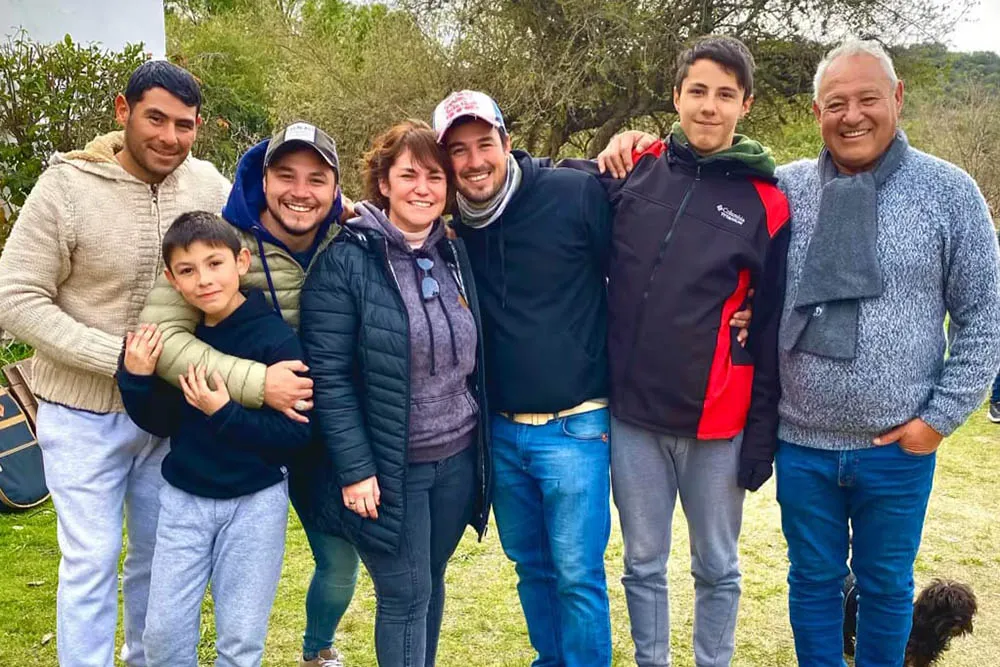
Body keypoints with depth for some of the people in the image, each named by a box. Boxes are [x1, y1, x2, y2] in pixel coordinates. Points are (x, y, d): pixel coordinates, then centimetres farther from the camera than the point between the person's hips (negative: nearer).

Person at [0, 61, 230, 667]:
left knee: (158, 554, 19)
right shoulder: (67, 185, -15)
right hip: (85, 413, -4)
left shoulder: (208, 184, -5)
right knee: (91, 562, 6)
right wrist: (119, 358, -21)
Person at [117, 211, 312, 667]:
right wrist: (136, 378, -13)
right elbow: (162, 425, 4)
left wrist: (224, 414, -29)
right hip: (182, 498, 4)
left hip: (255, 503, -4)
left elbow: (296, 434, -18)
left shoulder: (275, 337, -18)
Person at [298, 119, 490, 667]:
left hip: (458, 459, 5)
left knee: (431, 584, 17)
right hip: (388, 467, -5)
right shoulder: (345, 261, -12)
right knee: (405, 597, 3)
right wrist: (355, 469, -17)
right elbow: (328, 375, -14)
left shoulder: (456, 254, 6)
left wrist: (481, 447, 12)